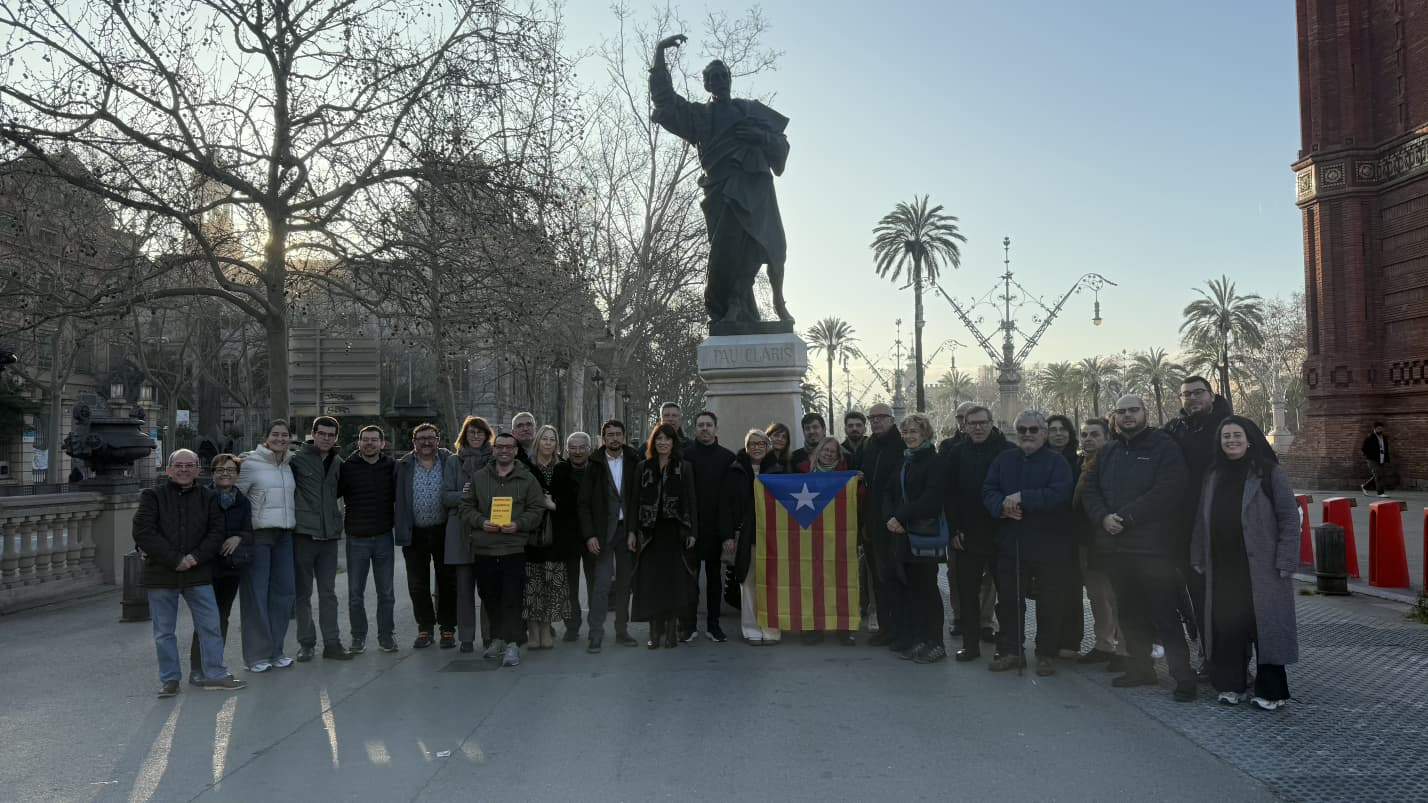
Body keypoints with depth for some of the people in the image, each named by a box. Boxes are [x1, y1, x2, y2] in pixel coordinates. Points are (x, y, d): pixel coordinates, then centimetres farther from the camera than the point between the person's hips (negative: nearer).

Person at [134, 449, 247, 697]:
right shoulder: (152, 496, 1)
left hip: (198, 574, 2)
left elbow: (216, 531, 3)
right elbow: (143, 533, -9)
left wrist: (195, 557, -13)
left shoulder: (207, 498, 9)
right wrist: (175, 560, -15)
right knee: (164, 632, 7)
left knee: (210, 625, 2)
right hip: (161, 574, -1)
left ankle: (214, 674, 12)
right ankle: (169, 679, 18)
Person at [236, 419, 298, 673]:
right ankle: (256, 655, 8)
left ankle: (275, 650, 19)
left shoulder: (290, 464, 10)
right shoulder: (251, 464, -7)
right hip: (258, 534, -6)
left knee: (284, 591, 7)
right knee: (256, 594, -2)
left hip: (284, 535, 6)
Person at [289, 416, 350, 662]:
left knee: (328, 593, 8)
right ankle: (306, 643, 15)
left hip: (329, 535, 4)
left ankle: (332, 643, 12)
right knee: (303, 593, 5)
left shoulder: (337, 463, 11)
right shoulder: (298, 459, -4)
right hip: (303, 534, -4)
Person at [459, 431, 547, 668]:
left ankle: (513, 644, -6)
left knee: (512, 598, -8)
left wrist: (518, 524, -12)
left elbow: (537, 510, 3)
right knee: (489, 597, 10)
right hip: (484, 548, 3)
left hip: (514, 548, -3)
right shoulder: (479, 477, 11)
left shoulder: (527, 479, 5)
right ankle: (498, 639, 25)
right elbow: (466, 507, 11)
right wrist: (481, 522, -7)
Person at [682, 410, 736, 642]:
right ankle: (688, 625, 8)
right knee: (690, 577, 0)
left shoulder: (727, 458, 5)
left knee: (715, 576, 9)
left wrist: (729, 532, -5)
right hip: (690, 526, -2)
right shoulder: (684, 455, 0)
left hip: (717, 527, 2)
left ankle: (713, 625, 18)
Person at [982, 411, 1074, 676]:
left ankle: (1047, 654, 19)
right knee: (1008, 600, 9)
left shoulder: (1057, 461, -4)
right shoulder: (1004, 460, 9)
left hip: (1049, 545, -4)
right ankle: (1010, 651, 22)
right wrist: (1002, 506, -19)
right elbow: (988, 491, 2)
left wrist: (1022, 498, -23)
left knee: (1050, 603, 5)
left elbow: (1060, 494, -19)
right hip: (1010, 543, 4)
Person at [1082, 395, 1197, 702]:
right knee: (1130, 613, 13)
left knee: (1164, 614, -8)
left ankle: (1183, 676, -1)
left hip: (1153, 546, -6)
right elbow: (1090, 491, 11)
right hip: (1116, 545, 6)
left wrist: (1126, 517, -18)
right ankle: (1139, 668, 23)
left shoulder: (1164, 447, -2)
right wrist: (1103, 517, -10)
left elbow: (1166, 491, -15)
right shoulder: (1107, 453, 17)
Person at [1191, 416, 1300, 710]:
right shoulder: (1215, 475, 11)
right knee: (1225, 626, 7)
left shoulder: (1269, 473, -4)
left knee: (1263, 624, 1)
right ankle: (1231, 685, 19)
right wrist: (1198, 559, 10)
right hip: (1222, 567, 5)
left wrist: (1285, 562, -12)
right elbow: (1202, 520, 15)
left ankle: (1272, 691, 13)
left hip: (1260, 568, -5)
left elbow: (1289, 518, -7)